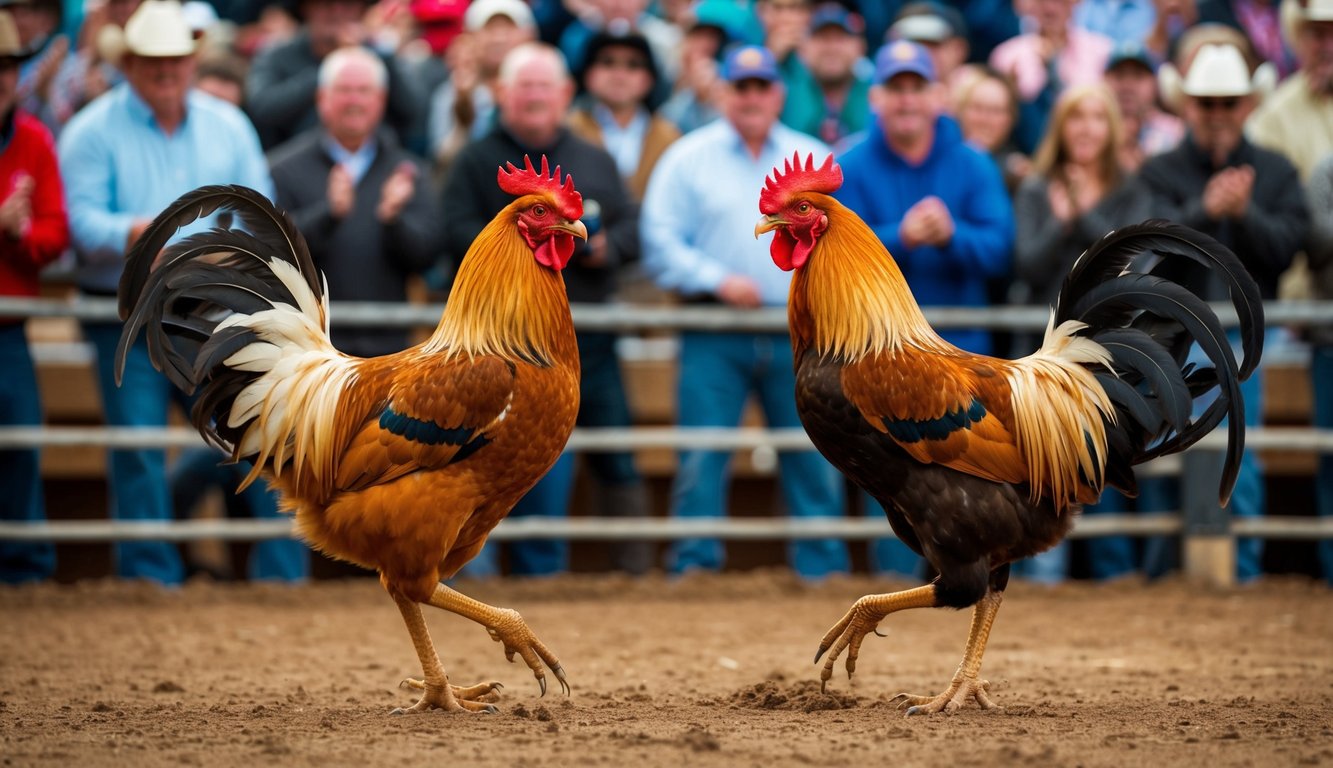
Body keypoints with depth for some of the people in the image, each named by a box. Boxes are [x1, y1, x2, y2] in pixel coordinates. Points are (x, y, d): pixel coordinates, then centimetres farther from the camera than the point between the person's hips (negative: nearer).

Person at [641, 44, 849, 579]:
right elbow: (661, 243, -1)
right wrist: (718, 281, -12)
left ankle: (823, 570, 8)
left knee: (815, 461, 1)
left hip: (797, 336, 2)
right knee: (701, 459, -5)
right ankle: (694, 569, 1)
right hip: (713, 338, -2)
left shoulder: (813, 160, 14)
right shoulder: (688, 158, 6)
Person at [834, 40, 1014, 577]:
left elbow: (998, 250, -7)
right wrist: (901, 236, -27)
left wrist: (952, 236, -27)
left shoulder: (974, 166, 3)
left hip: (961, 350, 1)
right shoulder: (851, 169, 0)